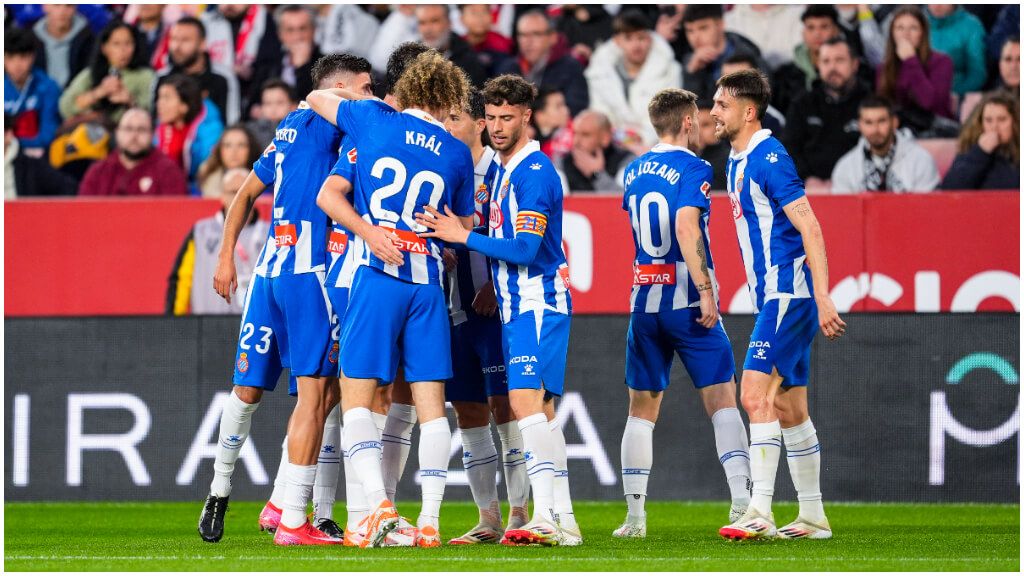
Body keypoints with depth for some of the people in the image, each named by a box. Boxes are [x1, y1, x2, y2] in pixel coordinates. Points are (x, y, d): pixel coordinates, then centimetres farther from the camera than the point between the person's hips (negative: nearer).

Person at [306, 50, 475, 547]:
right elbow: (465, 228, 19)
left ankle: (380, 506, -17)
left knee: (356, 395, -1)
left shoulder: (375, 120, 3)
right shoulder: (457, 153, 8)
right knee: (430, 401, 5)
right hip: (428, 281, 2)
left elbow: (318, 98, 21)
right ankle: (430, 520, 1)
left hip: (377, 275, -2)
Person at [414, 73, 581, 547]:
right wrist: (447, 230, 8)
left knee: (526, 400, -19)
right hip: (515, 304, 10)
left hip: (537, 302, -10)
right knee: (541, 409, 9)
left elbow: (524, 248, -19)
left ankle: (545, 516, -24)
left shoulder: (535, 174, -13)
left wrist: (463, 237, -15)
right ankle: (564, 520, 11)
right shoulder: (497, 171, 16)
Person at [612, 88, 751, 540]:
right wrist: (705, 290, -20)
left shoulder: (634, 172, 12)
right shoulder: (693, 169, -9)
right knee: (722, 400, -3)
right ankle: (742, 499, -14)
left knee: (642, 409, 10)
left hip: (644, 302, 5)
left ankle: (634, 514, 7)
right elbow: (686, 228, -21)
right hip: (686, 300, -5)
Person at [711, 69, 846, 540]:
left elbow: (810, 228, -18)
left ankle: (760, 512, -19)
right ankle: (813, 517, 15)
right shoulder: (737, 161, 15)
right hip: (772, 296, 10)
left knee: (756, 394, -16)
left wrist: (822, 298, -24)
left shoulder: (769, 158, -14)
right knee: (789, 408, 11)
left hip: (787, 295, -10)